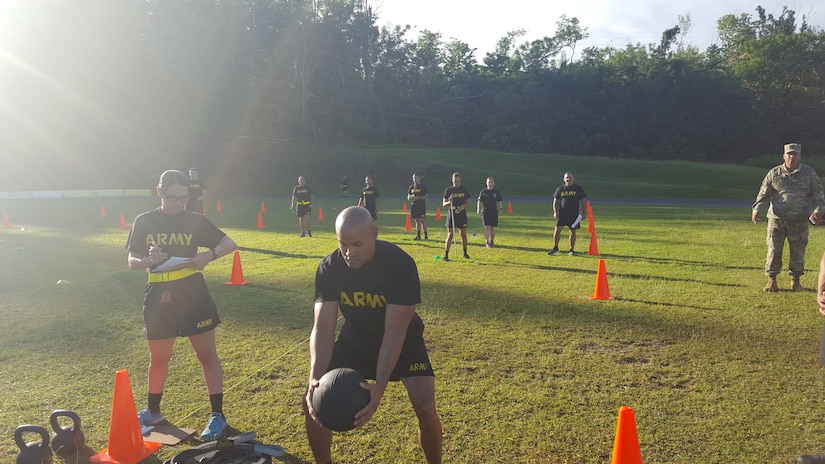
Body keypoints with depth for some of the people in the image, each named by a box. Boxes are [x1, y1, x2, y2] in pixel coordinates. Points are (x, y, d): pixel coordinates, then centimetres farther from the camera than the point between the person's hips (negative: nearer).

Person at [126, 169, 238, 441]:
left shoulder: (195, 220, -3)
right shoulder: (144, 222, 1)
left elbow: (230, 244, -2)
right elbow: (132, 262, 2)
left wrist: (209, 255, -22)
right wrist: (148, 260, -21)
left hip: (192, 295, -2)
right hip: (158, 297, 2)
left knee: (206, 354, 1)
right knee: (158, 357, 17)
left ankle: (217, 415, 9)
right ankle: (153, 411, 37)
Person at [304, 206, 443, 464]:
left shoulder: (401, 265, -32)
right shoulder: (329, 268, -22)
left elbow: (394, 332, -33)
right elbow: (323, 327, -23)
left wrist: (380, 386, -45)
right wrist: (315, 377, -40)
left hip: (402, 339, -3)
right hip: (355, 337, 3)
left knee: (425, 407, -18)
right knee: (313, 401, -6)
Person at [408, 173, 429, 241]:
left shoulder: (423, 187, 0)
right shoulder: (411, 187, 14)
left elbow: (427, 196, -6)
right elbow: (408, 197, 18)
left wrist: (418, 198, -16)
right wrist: (410, 197, -6)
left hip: (421, 206, -5)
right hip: (413, 206, 5)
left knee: (422, 221, -9)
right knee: (417, 221, 8)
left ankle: (426, 235, -3)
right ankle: (418, 236, 11)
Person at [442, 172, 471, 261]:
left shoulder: (465, 190, 5)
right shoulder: (448, 190, 1)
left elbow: (468, 203, 7)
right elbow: (444, 204, 1)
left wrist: (462, 207, -13)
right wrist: (449, 202, -21)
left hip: (462, 214, 2)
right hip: (452, 214, -2)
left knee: (464, 235, 8)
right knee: (450, 235, -8)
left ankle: (465, 253, 25)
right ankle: (446, 255, -4)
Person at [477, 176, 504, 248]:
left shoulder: (496, 192, 6)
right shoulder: (483, 191, 4)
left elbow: (499, 202, 5)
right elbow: (480, 201, 4)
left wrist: (501, 209, -8)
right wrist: (478, 210, -5)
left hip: (494, 212, 1)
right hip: (485, 212, -1)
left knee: (493, 228, 5)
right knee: (487, 227, -9)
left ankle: (492, 241, 21)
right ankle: (487, 242, -7)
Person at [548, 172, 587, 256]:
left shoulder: (578, 188, 4)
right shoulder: (560, 188, 5)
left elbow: (582, 201, 6)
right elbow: (555, 201, 7)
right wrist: (555, 212, -4)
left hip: (574, 214, 0)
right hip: (562, 214, 0)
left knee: (573, 232, 3)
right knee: (557, 230, -6)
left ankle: (572, 250, 15)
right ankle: (555, 248, 9)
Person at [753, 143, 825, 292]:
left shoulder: (809, 173, 5)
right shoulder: (774, 173, 3)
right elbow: (764, 194, 7)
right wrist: (757, 210, -7)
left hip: (799, 221, 1)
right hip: (776, 219, 0)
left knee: (798, 251, 6)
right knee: (773, 250, 0)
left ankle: (795, 280, 21)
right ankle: (771, 280, 10)